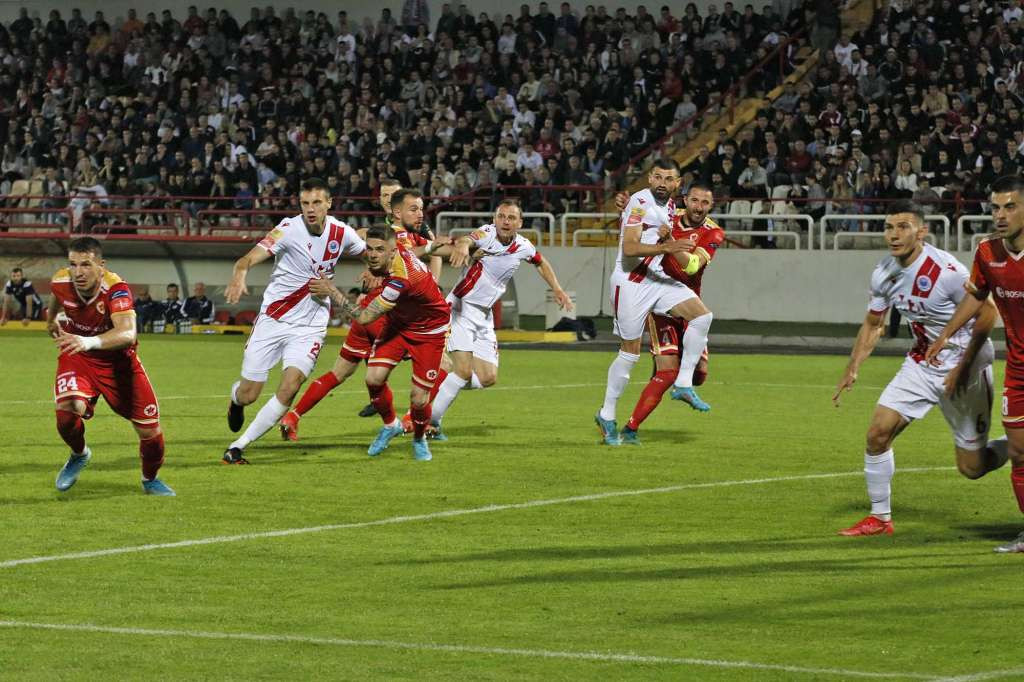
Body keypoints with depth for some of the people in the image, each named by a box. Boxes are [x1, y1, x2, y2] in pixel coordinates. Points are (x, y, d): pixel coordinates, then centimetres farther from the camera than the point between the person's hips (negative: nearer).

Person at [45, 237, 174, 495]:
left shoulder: (115, 288, -31)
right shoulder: (60, 282, -17)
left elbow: (127, 334, -49)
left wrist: (89, 342, -65)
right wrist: (51, 320, 32)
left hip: (118, 362, -1)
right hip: (76, 358, 1)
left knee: (150, 429, 0)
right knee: (67, 410, -28)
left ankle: (150, 479, 33)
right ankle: (79, 455, 6)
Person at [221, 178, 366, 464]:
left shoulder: (341, 233, -3)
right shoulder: (289, 229, -17)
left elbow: (369, 252, 21)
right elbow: (250, 257, -33)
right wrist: (239, 274, -54)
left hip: (310, 325, 2)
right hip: (273, 319, -2)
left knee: (289, 388, -19)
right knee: (248, 394, 2)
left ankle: (238, 447, -6)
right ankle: (235, 400, 43)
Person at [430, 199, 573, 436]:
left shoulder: (523, 247, 2)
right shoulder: (486, 234, -17)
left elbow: (541, 263, 25)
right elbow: (466, 239, -41)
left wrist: (557, 289, 18)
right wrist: (463, 244, -64)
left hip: (485, 316, 6)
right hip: (462, 308, -6)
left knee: (488, 378, 0)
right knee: (464, 371, -18)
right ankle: (429, 418, -5)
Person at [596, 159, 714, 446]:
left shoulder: (670, 205, 11)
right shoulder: (640, 202, -15)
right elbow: (629, 248, -26)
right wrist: (666, 247, -34)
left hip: (659, 279, 7)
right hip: (631, 282, -7)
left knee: (702, 315, -11)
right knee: (630, 351, -3)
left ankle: (684, 384, -4)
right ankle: (606, 415, 10)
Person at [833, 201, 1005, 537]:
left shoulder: (946, 270, -25)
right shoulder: (883, 273, -4)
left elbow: (987, 313, -18)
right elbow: (873, 324, 13)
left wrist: (963, 368, -20)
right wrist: (852, 368, 2)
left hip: (966, 369, -6)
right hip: (921, 365, 6)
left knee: (971, 467, -2)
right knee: (878, 431, -6)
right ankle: (880, 518, 8)